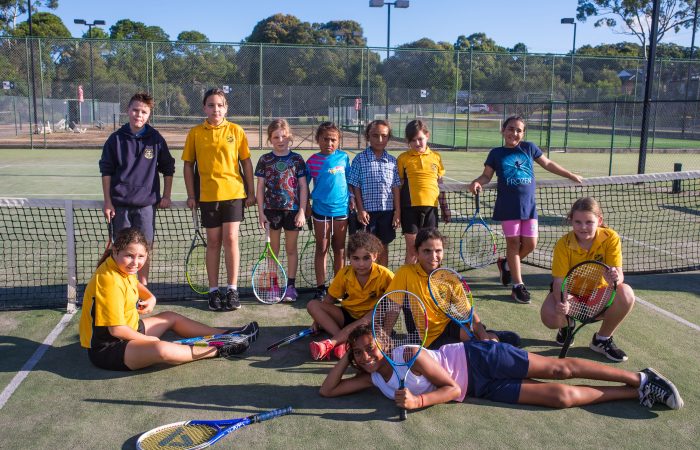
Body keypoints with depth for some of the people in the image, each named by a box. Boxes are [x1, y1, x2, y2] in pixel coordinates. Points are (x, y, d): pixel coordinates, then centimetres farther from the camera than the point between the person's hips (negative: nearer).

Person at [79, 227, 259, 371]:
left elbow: (135, 284, 27)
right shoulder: (110, 281, -29)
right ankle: (220, 350, -19)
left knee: (171, 317, 21)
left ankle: (226, 335, 27)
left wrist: (150, 298, 6)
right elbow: (116, 329, -29)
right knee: (162, 349, -35)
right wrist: (148, 340, -15)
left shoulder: (123, 268, 1)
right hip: (106, 349, -11)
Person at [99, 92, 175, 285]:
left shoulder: (155, 139, 1)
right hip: (120, 204, 0)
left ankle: (142, 287, 18)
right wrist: (107, 201, -1)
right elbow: (106, 171, 3)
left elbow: (168, 168, 10)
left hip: (147, 203, 0)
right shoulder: (116, 138, 0)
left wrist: (166, 196, 6)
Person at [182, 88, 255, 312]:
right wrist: (191, 195, 4)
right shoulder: (195, 133, 4)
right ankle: (214, 291, 16)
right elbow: (188, 165, 8)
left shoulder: (235, 131, 1)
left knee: (230, 239, -4)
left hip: (234, 192, -1)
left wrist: (251, 192, 2)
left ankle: (232, 290, 6)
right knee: (213, 242, 7)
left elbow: (246, 162, 5)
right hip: (207, 195, 1)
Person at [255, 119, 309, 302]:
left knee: (291, 248, 8)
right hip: (272, 209, 1)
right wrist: (261, 212, -2)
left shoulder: (297, 159, 0)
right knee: (273, 248, 10)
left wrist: (302, 211, -6)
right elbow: (260, 188, 4)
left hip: (293, 209, -1)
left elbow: (303, 187, 0)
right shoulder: (265, 160, 2)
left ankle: (290, 286, 17)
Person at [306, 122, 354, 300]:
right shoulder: (312, 160, -3)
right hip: (321, 210, -1)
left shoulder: (343, 157, 1)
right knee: (321, 249, 7)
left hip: (341, 209, 2)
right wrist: (306, 205, 2)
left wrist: (351, 199, 4)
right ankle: (320, 288, 14)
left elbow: (349, 180, 11)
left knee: (339, 249, 11)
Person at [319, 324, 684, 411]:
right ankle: (637, 392, 10)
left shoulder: (407, 354, -21)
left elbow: (451, 388, -19)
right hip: (479, 390, 5)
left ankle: (640, 379, 10)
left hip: (478, 359, -5)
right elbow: (327, 390, 2)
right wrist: (345, 358, -9)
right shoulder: (372, 379, 0)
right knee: (562, 396, -1)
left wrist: (417, 401, -32)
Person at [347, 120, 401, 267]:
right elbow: (355, 187, -3)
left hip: (387, 210, 3)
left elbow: (395, 187, 5)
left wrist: (397, 211, 1)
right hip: (368, 211, -3)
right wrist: (360, 210, -7)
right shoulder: (360, 159, -3)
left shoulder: (392, 161, 5)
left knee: (383, 247, 12)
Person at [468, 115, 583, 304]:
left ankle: (507, 264, 29)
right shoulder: (496, 153, 3)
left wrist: (571, 176, 21)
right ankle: (518, 285, 10)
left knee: (530, 244, 2)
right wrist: (476, 182, -20)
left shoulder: (529, 148, 7)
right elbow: (487, 175, 3)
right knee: (513, 242, 1)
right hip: (508, 207, -3)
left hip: (528, 205, 3)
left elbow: (548, 164, 17)